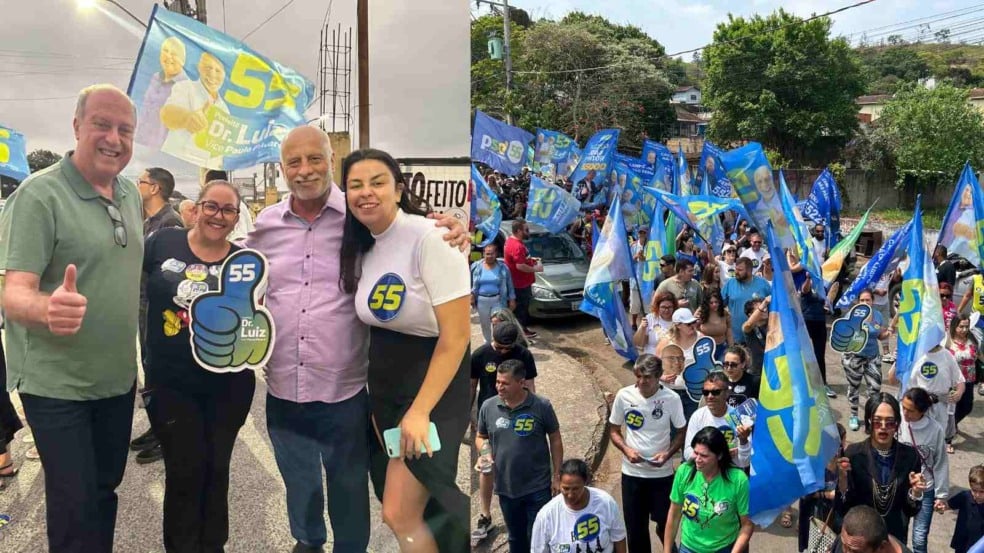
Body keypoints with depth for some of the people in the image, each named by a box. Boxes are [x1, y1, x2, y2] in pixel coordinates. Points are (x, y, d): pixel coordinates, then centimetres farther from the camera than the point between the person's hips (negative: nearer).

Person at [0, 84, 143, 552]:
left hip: (118, 377, 6)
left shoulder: (131, 195, 5)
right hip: (57, 384, -6)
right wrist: (48, 308, -43)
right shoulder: (39, 194, -16)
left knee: (105, 489, 18)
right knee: (76, 507, 2)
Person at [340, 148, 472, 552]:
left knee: (400, 515, -6)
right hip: (385, 383, 8)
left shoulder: (430, 239, -20)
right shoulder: (363, 246, 4)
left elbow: (456, 337, -21)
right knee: (402, 505, 16)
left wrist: (420, 411, -20)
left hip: (435, 384, -7)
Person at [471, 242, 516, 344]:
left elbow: (509, 285, 2)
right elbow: (471, 283, 6)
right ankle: (487, 342, 34)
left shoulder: (503, 267, -4)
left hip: (498, 300, -2)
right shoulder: (476, 266, -1)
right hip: (482, 300, 2)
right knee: (485, 324, 14)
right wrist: (471, 294, -5)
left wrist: (512, 299, 0)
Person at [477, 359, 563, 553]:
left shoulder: (542, 406, -12)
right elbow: (480, 437, 10)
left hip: (538, 487, -3)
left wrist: (556, 476, -3)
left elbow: (555, 440, -2)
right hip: (506, 488, 3)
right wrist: (485, 453, -11)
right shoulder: (488, 407, -5)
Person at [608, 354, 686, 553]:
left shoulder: (671, 398, -12)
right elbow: (614, 431, 3)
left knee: (665, 524, 9)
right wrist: (626, 449, -16)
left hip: (662, 473, -1)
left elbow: (681, 432, 1)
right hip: (632, 473, 1)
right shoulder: (624, 395, -9)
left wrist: (667, 454, -16)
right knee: (635, 527, 11)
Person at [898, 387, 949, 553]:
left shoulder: (935, 430, -15)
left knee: (919, 539, 3)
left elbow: (941, 464, -4)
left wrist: (941, 494, 0)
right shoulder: (897, 423, -15)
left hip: (925, 491, -1)